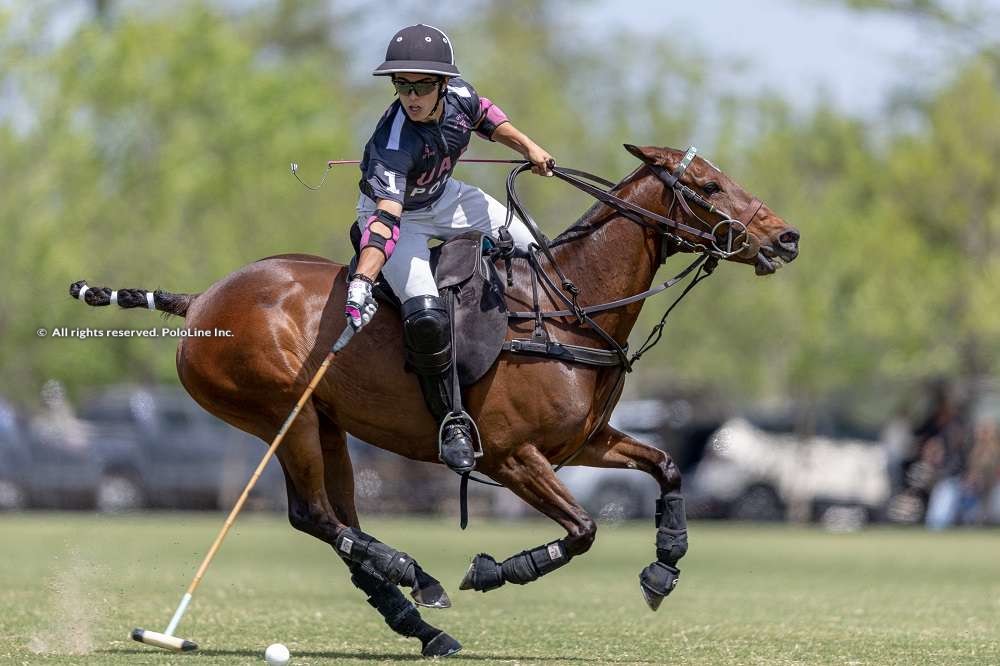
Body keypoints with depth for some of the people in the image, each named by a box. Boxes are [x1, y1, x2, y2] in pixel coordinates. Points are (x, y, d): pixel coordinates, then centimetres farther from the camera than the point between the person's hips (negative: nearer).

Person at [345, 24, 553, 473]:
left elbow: (486, 117, 5)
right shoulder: (394, 144, -41)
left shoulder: (458, 95, -22)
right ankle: (451, 421, -7)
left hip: (444, 198, 7)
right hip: (396, 213, -7)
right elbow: (386, 217, -52)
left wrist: (528, 147, 5)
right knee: (426, 315, -26)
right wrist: (362, 281, -64)